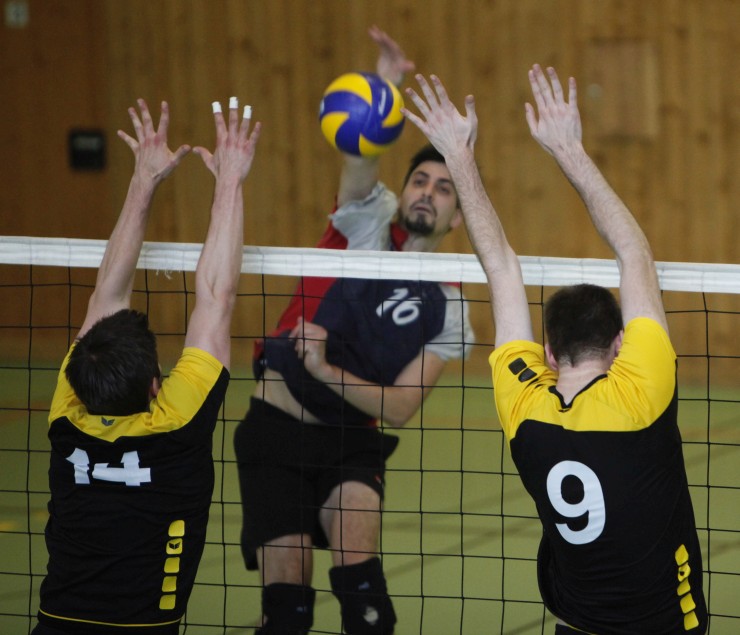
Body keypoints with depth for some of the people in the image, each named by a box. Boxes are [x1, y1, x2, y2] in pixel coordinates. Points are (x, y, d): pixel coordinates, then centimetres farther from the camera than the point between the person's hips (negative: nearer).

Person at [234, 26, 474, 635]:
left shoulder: (447, 309, 1)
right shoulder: (369, 219, -1)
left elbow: (401, 407, -7)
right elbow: (359, 162, -24)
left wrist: (324, 369, -23)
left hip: (352, 443, 1)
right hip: (277, 428, -1)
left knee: (355, 553, -26)